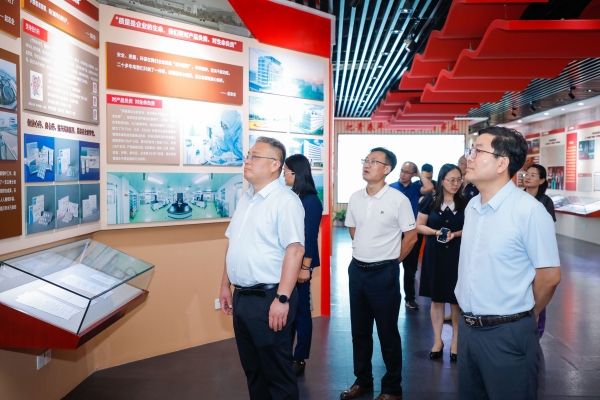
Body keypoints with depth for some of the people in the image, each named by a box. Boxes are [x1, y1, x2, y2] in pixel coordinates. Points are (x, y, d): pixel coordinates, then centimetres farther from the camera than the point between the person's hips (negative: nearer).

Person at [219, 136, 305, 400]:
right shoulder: (245, 199, 12)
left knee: (277, 371, 7)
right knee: (252, 368, 20)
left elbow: (294, 250, -21)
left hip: (267, 298, -8)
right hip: (241, 296, 8)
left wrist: (282, 298, -24)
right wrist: (225, 285, 17)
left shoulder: (285, 200, -14)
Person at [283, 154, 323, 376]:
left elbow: (310, 236, -14)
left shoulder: (311, 201, -12)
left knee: (301, 309, 7)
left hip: (300, 264, -6)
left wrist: (306, 267, -16)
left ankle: (299, 359, 20)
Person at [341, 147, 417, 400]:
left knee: (387, 331, 6)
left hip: (384, 273, -5)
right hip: (357, 270, 6)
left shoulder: (398, 200, -12)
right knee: (359, 329, 15)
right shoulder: (355, 198, 4)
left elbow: (411, 236, -5)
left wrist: (390, 260, 1)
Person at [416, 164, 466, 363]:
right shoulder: (430, 200, -1)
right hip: (435, 254, 0)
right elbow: (419, 226, 2)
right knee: (436, 298, 9)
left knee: (456, 300, 5)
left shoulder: (465, 202, 0)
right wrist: (436, 232, -15)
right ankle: (437, 340, 24)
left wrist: (455, 234, -14)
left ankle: (455, 342, 22)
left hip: (457, 255, 0)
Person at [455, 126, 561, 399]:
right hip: (467, 327, 7)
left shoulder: (529, 210, -17)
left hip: (507, 333, -7)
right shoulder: (472, 207, 5)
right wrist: (471, 315, 15)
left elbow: (549, 276, -12)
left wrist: (524, 316, 2)